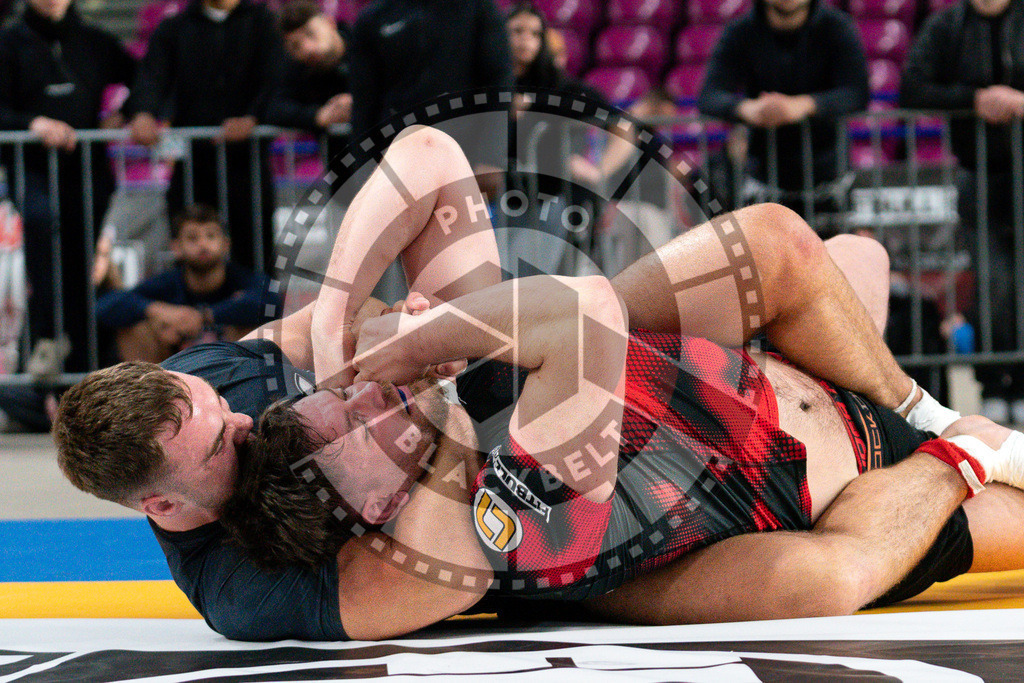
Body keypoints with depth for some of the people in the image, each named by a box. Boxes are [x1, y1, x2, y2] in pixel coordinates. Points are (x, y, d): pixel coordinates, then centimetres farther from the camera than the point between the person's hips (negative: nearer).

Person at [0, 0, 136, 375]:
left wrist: (122, 116, 6)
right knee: (40, 217, -34)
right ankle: (46, 338, -33)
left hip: (87, 168, 3)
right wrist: (33, 123, -19)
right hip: (32, 167, -3)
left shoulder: (95, 43, 12)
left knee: (80, 267, 3)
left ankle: (80, 366, 12)